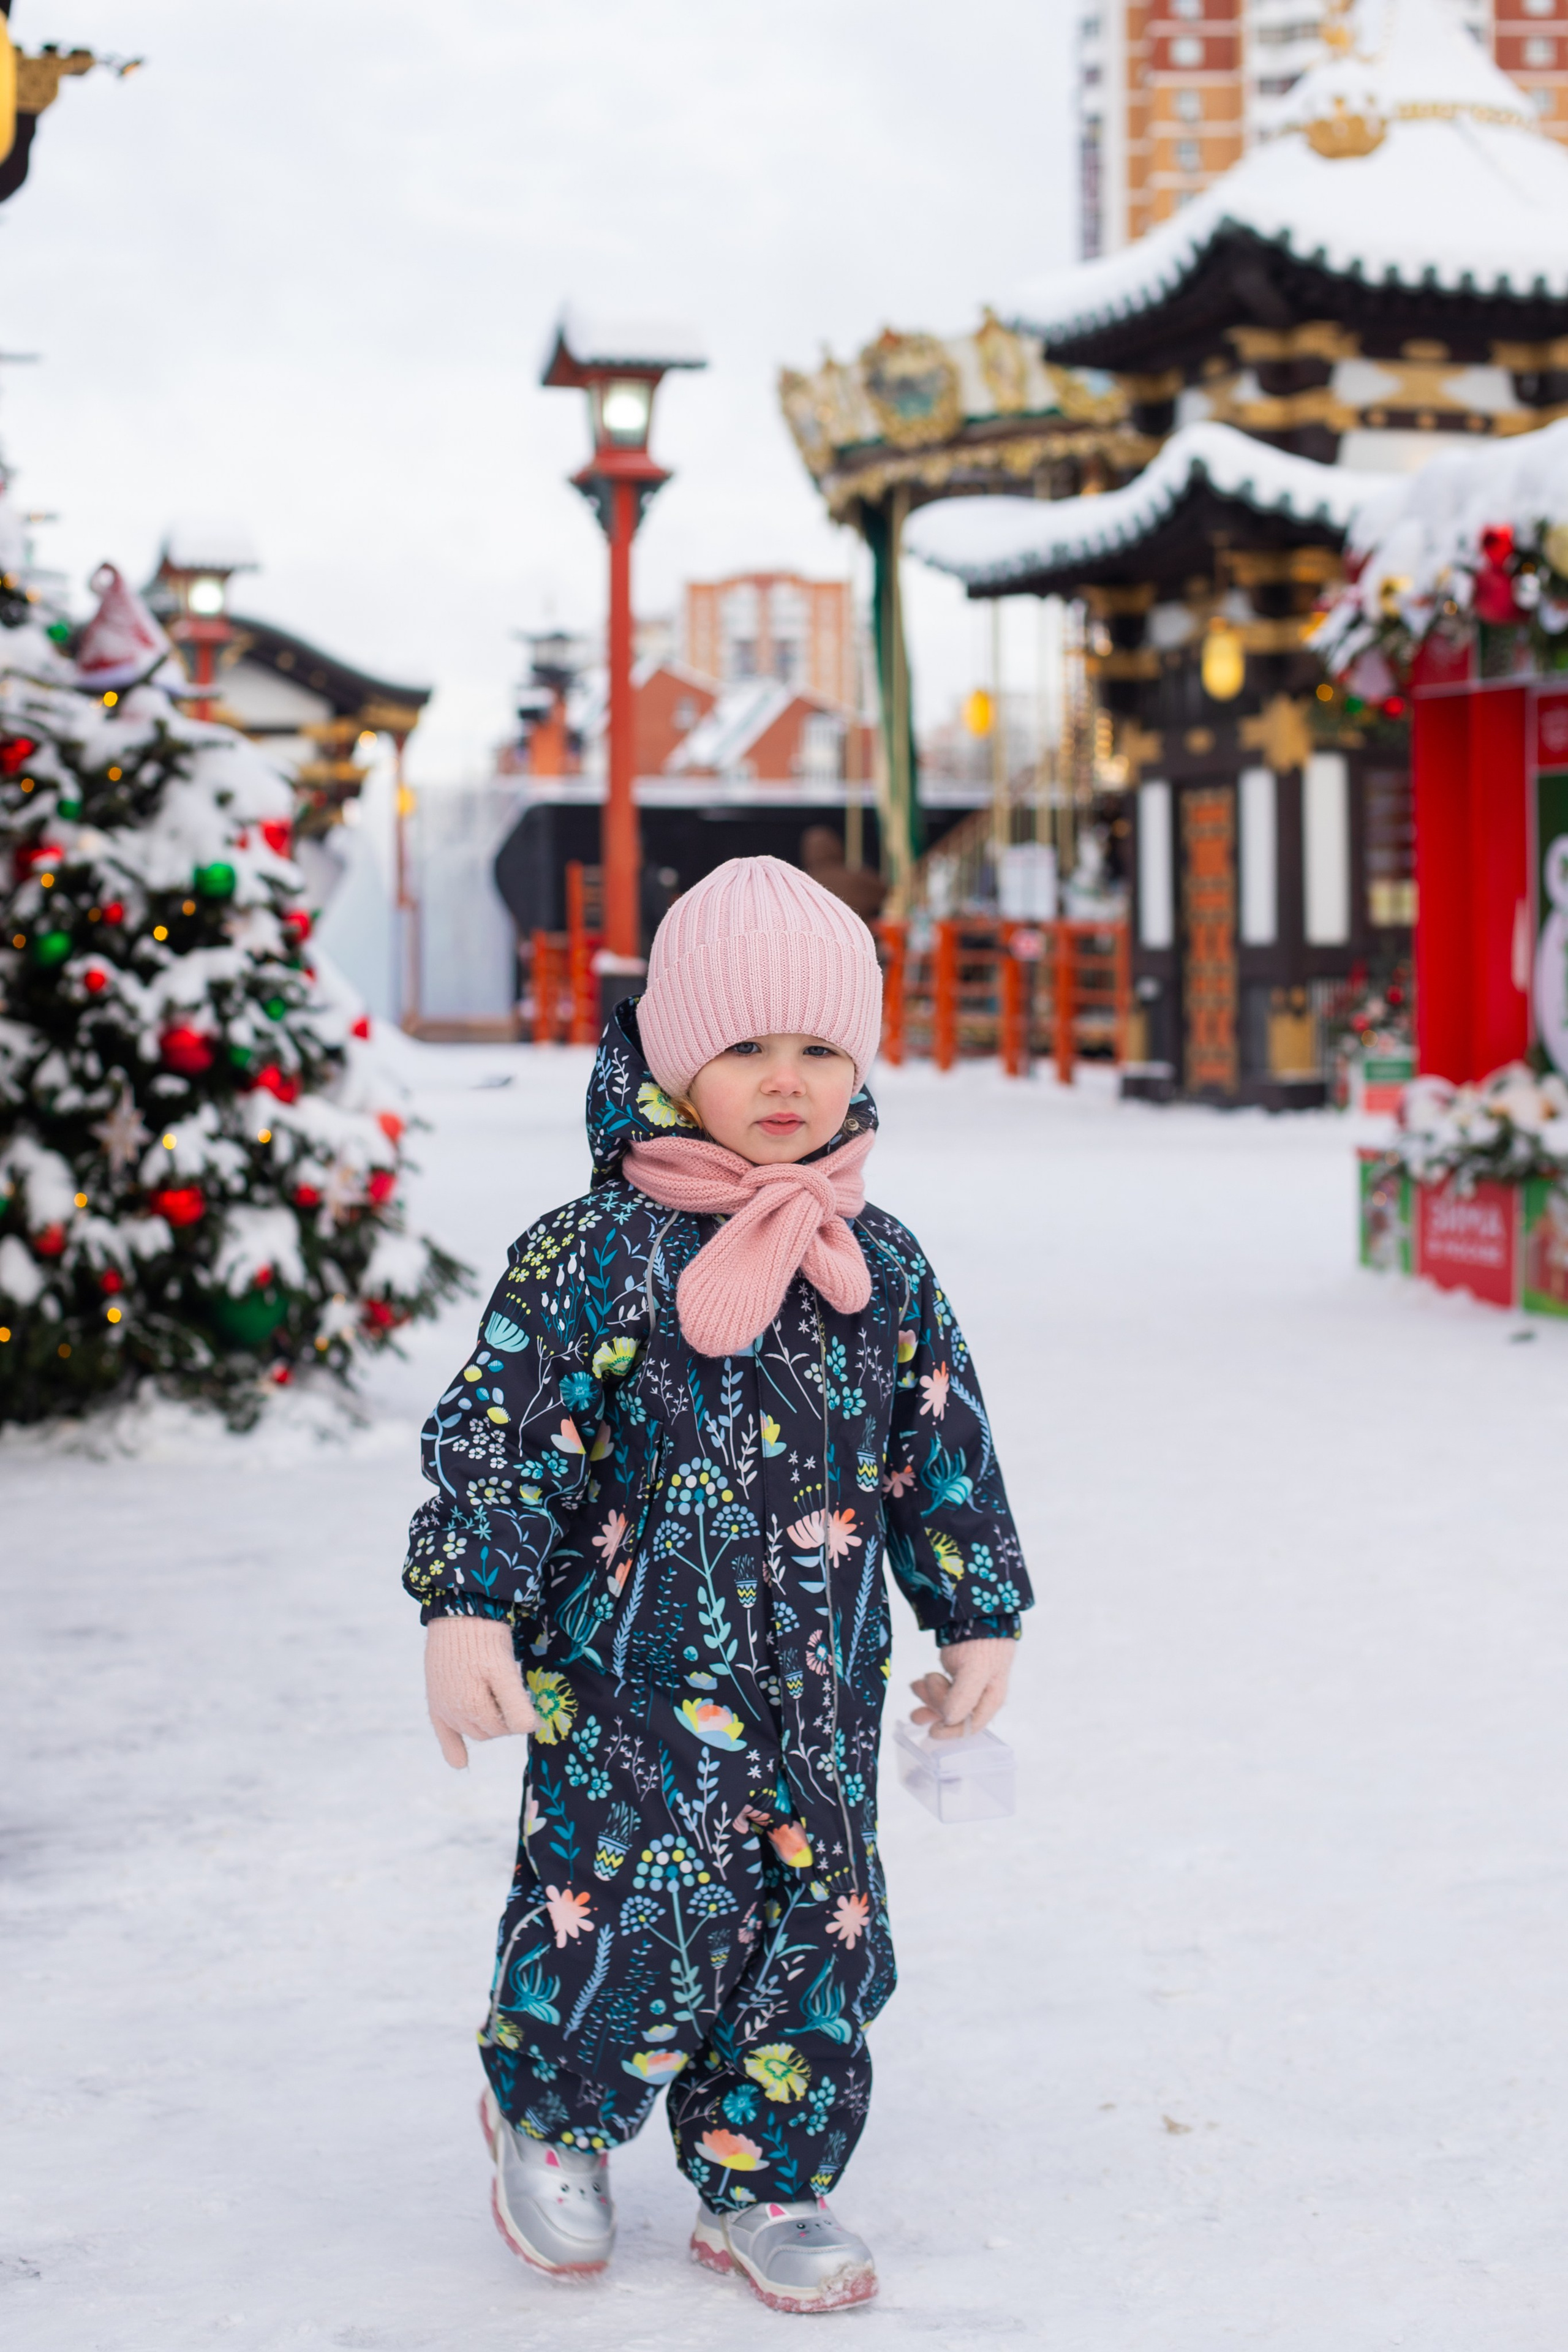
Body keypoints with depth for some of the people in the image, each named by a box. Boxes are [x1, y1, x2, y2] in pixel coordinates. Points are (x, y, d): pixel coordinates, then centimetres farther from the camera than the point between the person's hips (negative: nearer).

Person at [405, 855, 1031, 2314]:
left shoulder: (881, 1267, 6)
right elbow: (496, 1434, -10)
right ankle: (548, 2114, 24)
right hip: (630, 1677, -4)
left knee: (818, 1936, 8)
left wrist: (979, 1618, 15)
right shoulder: (595, 1255, -8)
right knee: (638, 1926, -7)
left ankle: (762, 2190, 26)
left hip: (820, 1696, 5)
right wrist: (467, 1607, -17)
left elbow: (944, 1455, 14)